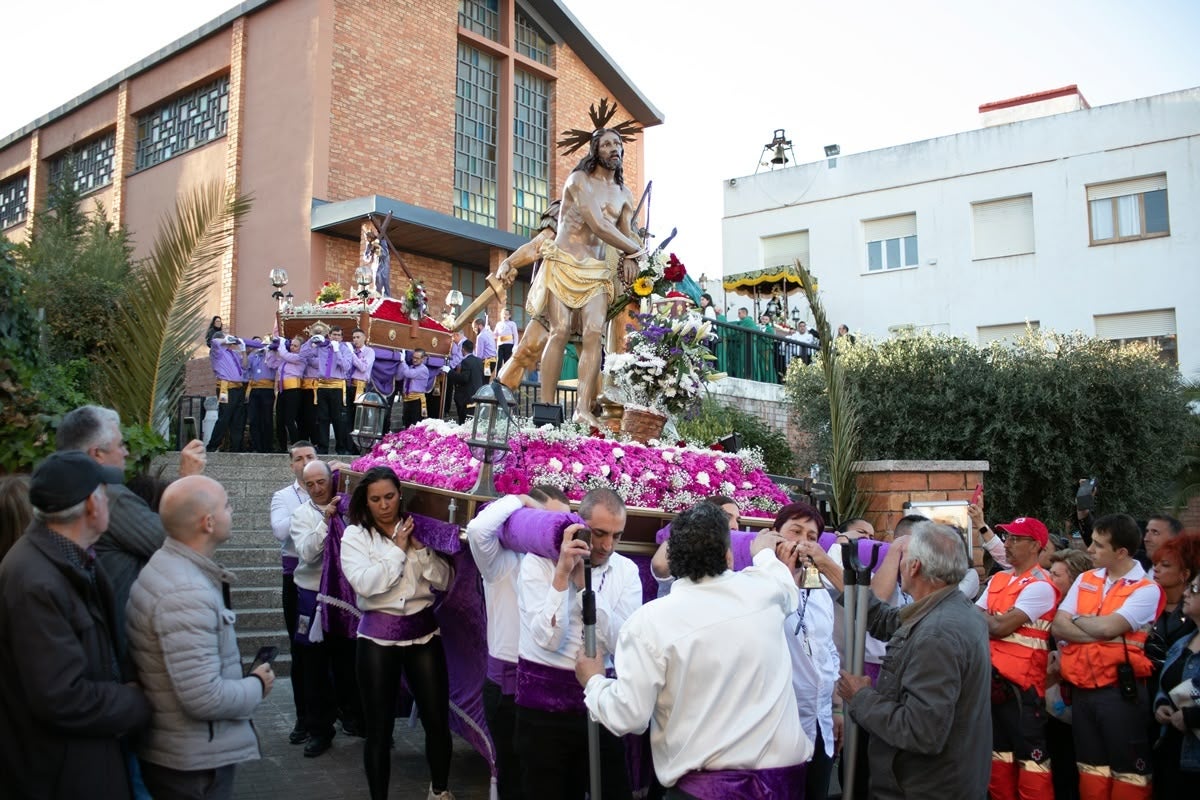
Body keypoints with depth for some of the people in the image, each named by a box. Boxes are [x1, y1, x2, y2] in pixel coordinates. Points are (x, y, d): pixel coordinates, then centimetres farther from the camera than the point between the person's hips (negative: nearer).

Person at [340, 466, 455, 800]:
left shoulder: (417, 528, 6)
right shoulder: (355, 535, -2)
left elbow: (444, 580, 0)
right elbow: (365, 584, -17)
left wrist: (419, 548, -11)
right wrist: (398, 549, -13)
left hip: (424, 631, 3)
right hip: (378, 636, -2)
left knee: (438, 720, 8)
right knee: (379, 727, 4)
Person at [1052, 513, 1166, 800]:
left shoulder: (1146, 589, -8)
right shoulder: (1085, 580, 9)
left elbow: (1107, 627, -22)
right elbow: (1058, 627, -1)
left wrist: (1077, 619, -3)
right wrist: (1104, 635, -13)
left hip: (1122, 692, -5)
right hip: (1083, 691, 6)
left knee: (1128, 774, 4)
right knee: (1090, 773, 15)